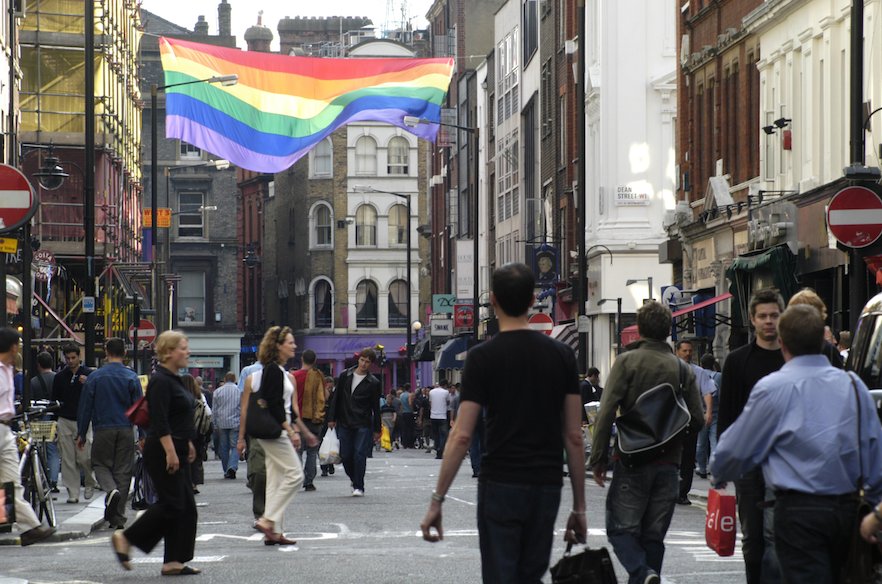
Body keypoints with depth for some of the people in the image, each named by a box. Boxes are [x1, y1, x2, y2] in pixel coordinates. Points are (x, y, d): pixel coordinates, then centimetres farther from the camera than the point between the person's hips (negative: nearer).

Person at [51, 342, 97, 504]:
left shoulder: (90, 374, 2)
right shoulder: (60, 377, 12)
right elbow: (55, 398, 21)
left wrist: (87, 384, -18)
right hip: (65, 421, 3)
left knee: (84, 457, -8)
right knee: (67, 459, -1)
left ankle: (90, 483, 19)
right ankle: (73, 492, 4)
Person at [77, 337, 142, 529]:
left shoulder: (95, 377, -2)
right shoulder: (131, 377, 0)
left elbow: (85, 407, 1)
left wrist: (81, 434, 8)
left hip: (103, 430, -1)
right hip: (126, 430, 1)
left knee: (101, 464, 14)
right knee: (123, 470, 6)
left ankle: (111, 490, -18)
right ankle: (118, 517, 6)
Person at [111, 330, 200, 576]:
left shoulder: (174, 380, 16)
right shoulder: (160, 381, -15)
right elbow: (160, 422, -22)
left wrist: (187, 444, 24)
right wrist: (171, 452, -26)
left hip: (176, 450, 10)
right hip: (163, 451, -10)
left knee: (186, 507, 7)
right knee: (171, 504, -10)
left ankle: (174, 561, 8)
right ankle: (125, 538, 1)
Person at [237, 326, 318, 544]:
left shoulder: (281, 372, 17)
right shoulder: (274, 371, -13)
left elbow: (289, 409, 22)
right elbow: (275, 406, -20)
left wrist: (305, 432, 23)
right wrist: (291, 431, -22)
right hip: (274, 432, -10)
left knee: (276, 480, 9)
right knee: (294, 474, -11)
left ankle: (274, 532, 9)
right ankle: (267, 520, -12)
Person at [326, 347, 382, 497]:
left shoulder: (373, 383, 0)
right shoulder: (345, 376, 6)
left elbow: (376, 407, 4)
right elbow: (336, 398, 10)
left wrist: (377, 429, 4)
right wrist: (332, 418, 5)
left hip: (363, 424, -3)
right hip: (344, 424, 3)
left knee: (360, 455, -10)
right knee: (346, 456, 3)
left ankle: (359, 487, -3)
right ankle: (356, 482, 24)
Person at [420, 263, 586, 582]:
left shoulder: (483, 357, -7)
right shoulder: (561, 354, 4)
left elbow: (462, 436, -10)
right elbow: (574, 436, 4)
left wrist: (436, 501, -6)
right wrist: (579, 506, 9)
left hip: (500, 486, -4)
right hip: (547, 487, 4)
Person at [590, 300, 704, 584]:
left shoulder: (627, 361, -4)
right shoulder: (683, 369, 6)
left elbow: (607, 412, -11)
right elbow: (697, 422, 4)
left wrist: (598, 458, -7)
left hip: (632, 462, -3)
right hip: (668, 464, 3)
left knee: (620, 528, 0)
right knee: (653, 536, 10)